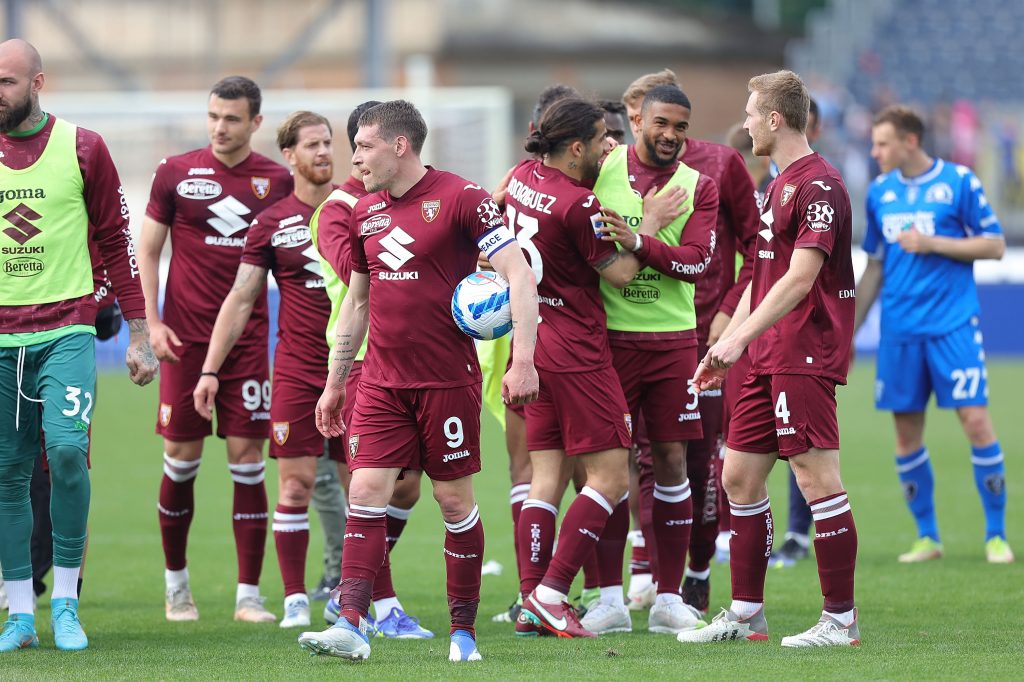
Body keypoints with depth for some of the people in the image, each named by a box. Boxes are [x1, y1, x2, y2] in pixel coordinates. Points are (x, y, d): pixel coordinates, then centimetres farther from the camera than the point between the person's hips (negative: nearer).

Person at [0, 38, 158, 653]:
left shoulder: (82, 148, 0)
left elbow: (116, 241, 5)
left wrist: (139, 333, 4)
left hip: (66, 330, -2)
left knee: (67, 450, -19)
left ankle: (66, 601, -7)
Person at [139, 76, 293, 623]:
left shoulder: (276, 181, 4)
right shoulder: (176, 173, 2)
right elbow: (148, 250, 6)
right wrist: (152, 321, -3)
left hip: (248, 338, 0)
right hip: (186, 338, 0)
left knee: (247, 458, -3)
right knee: (180, 459, 2)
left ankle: (248, 594, 0)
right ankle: (176, 583, 18)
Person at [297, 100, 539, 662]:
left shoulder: (460, 198, -10)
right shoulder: (365, 211, 10)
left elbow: (519, 276, -12)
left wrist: (523, 361, -19)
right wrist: (334, 383, 21)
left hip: (448, 379, -5)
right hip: (382, 381, 5)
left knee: (454, 499, 2)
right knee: (366, 493, -6)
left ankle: (463, 631, 12)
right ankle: (351, 625, -11)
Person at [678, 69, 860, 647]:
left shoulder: (819, 184, -14)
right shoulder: (779, 184, 18)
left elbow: (798, 279, -20)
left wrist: (739, 339, -21)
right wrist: (727, 345, 21)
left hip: (806, 355, -10)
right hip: (768, 358, 10)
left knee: (817, 477, -9)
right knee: (740, 476, 10)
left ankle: (841, 620, -5)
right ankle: (745, 615, 17)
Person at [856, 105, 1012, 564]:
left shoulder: (959, 182, -3)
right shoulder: (879, 192, 10)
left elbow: (995, 245, -3)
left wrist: (931, 242, -13)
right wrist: (848, 332, 14)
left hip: (953, 325, -4)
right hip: (900, 331, 4)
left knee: (975, 421, -10)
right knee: (906, 433, 3)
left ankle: (996, 535, -1)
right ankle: (927, 537, 14)